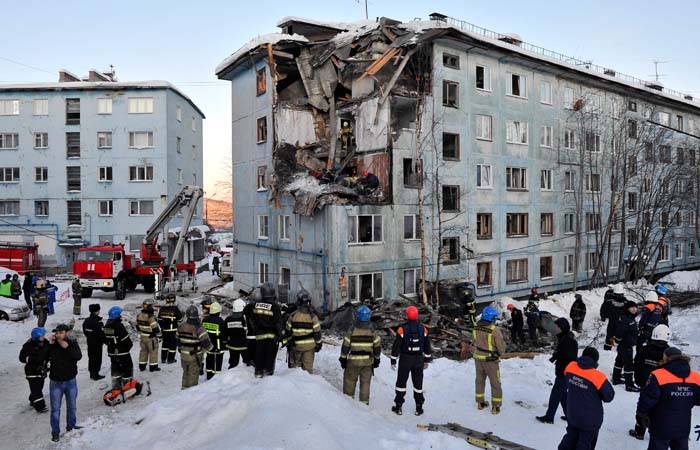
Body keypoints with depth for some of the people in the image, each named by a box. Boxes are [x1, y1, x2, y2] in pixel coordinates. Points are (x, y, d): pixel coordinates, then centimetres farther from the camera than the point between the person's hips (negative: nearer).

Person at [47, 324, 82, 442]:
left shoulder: (72, 343, -8)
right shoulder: (52, 344, -7)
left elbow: (79, 356, -20)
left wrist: (67, 347, -28)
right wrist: (49, 344, -19)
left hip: (70, 381, 1)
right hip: (56, 382, -1)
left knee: (72, 406, 17)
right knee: (55, 409, 5)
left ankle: (71, 426, 36)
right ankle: (55, 432, 17)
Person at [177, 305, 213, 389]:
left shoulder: (181, 327, -5)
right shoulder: (199, 329, -23)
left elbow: (178, 341, 7)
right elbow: (206, 344, -23)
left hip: (183, 356, 5)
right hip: (195, 357, -5)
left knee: (185, 373, 24)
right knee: (193, 376, 9)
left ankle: (185, 388, 37)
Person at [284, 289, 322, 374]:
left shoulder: (292, 316, -7)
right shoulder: (313, 317, -10)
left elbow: (288, 332, 0)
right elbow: (317, 332, -7)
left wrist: (287, 343, 13)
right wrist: (318, 344, 5)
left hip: (295, 345, 1)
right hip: (309, 346, -1)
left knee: (295, 365, 15)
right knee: (308, 366, 8)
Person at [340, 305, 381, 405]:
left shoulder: (352, 331, -12)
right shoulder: (372, 332, -7)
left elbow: (345, 346, -7)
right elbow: (377, 347, 0)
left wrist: (343, 359, 5)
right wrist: (377, 359, 14)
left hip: (353, 361, -2)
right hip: (368, 361, 2)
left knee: (349, 380, 15)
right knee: (365, 382, 13)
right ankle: (364, 402, 18)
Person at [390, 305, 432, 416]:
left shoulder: (402, 329, -14)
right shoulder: (423, 329, -4)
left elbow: (396, 347, -10)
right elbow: (427, 347, 5)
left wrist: (393, 361, -1)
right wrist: (426, 360, 16)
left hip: (405, 359, -2)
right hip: (419, 360, 2)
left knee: (401, 382, 10)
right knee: (418, 383, 13)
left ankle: (398, 407, 15)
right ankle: (419, 408, 19)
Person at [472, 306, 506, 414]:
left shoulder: (477, 328, -7)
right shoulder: (494, 330, -25)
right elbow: (501, 347, -17)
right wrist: (500, 352, 4)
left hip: (478, 358, 5)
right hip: (490, 360, -5)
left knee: (480, 380, 21)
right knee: (495, 383, 12)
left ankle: (480, 402, 33)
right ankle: (495, 407, 19)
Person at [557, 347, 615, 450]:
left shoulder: (570, 367, -13)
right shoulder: (598, 377, -26)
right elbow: (609, 396, -12)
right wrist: (596, 396, 4)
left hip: (572, 414, 4)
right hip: (590, 419, -4)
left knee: (571, 437, 25)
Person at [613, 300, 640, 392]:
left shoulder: (631, 318, 10)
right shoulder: (624, 319, -23)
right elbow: (619, 332, -27)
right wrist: (617, 341, -20)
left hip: (629, 344, 11)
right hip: (625, 345, -11)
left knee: (620, 361, 20)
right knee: (629, 364, -8)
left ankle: (616, 379, 34)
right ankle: (629, 385, -4)